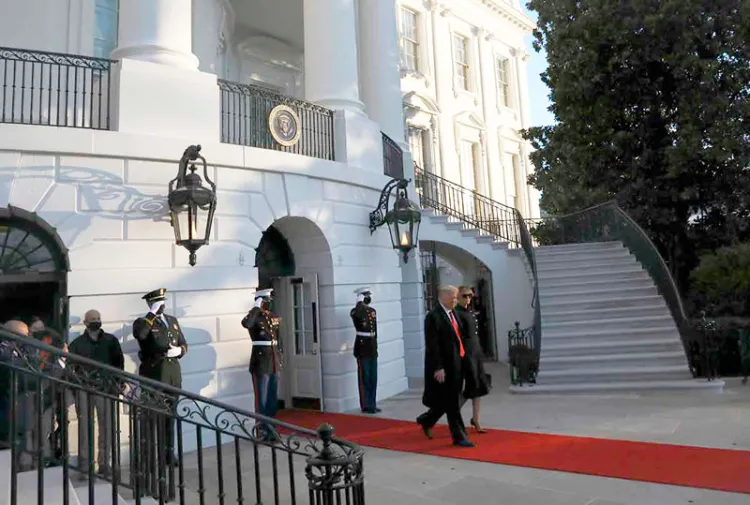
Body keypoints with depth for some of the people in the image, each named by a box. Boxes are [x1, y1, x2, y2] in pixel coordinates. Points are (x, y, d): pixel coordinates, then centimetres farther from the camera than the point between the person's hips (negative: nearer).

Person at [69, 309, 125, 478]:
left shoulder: (110, 340, 11)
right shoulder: (77, 343, 10)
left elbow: (119, 362, 10)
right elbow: (70, 366, 7)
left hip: (105, 387, 1)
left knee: (106, 425, 1)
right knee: (85, 425, -1)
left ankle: (104, 463, 8)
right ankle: (84, 465, 5)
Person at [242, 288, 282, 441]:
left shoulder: (273, 317, 12)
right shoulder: (254, 316, -9)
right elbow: (245, 324, -34)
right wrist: (257, 307, -24)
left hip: (274, 362, 7)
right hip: (261, 362, -7)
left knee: (273, 398, 13)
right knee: (262, 399, 1)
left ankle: (270, 428, 24)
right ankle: (262, 431, 10)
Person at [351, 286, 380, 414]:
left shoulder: (373, 311, 11)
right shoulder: (356, 311, -10)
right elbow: (355, 315, -37)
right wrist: (360, 302, -24)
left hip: (372, 349, 7)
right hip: (362, 348, -7)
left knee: (373, 378, 12)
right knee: (364, 378, 0)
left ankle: (372, 404, 22)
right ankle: (366, 406, 8)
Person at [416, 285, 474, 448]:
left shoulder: (453, 313, 12)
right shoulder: (434, 316, -16)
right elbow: (432, 345, -18)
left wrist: (461, 359, 13)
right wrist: (438, 368, -20)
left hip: (456, 364, 9)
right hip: (444, 366, -9)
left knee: (451, 400, 17)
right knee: (452, 403, 1)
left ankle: (426, 420, 36)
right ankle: (459, 436, 14)